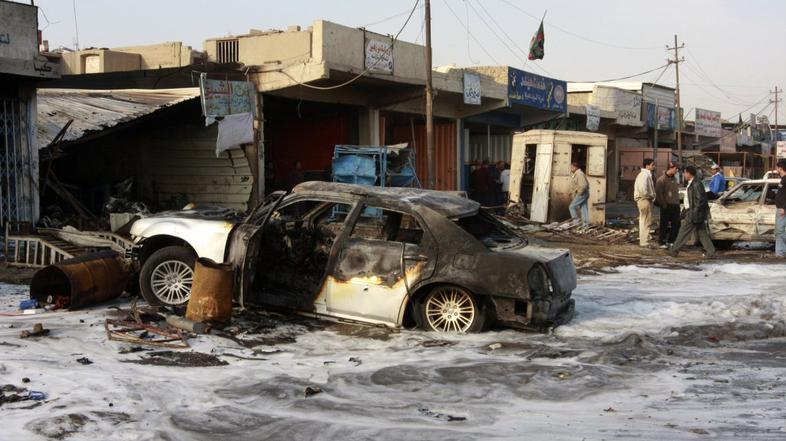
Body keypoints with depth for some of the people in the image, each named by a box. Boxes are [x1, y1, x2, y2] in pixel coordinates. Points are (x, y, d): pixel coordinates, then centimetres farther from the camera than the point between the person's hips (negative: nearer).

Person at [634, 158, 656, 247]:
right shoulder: (644, 175, -17)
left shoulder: (647, 174, 16)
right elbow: (642, 189, -28)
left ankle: (643, 240, 23)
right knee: (646, 222, -7)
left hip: (646, 200, 11)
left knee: (644, 222, 15)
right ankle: (644, 241, -4)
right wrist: (650, 196, -16)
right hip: (644, 200, -11)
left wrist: (652, 196, 9)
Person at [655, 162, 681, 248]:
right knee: (664, 225, -1)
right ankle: (662, 242, 7)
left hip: (675, 205, 7)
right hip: (666, 206, -7)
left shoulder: (674, 178, 14)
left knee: (676, 224, 7)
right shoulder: (661, 179, -10)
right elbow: (658, 193, -13)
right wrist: (664, 204, -16)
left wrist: (677, 202, 13)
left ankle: (670, 241, 19)